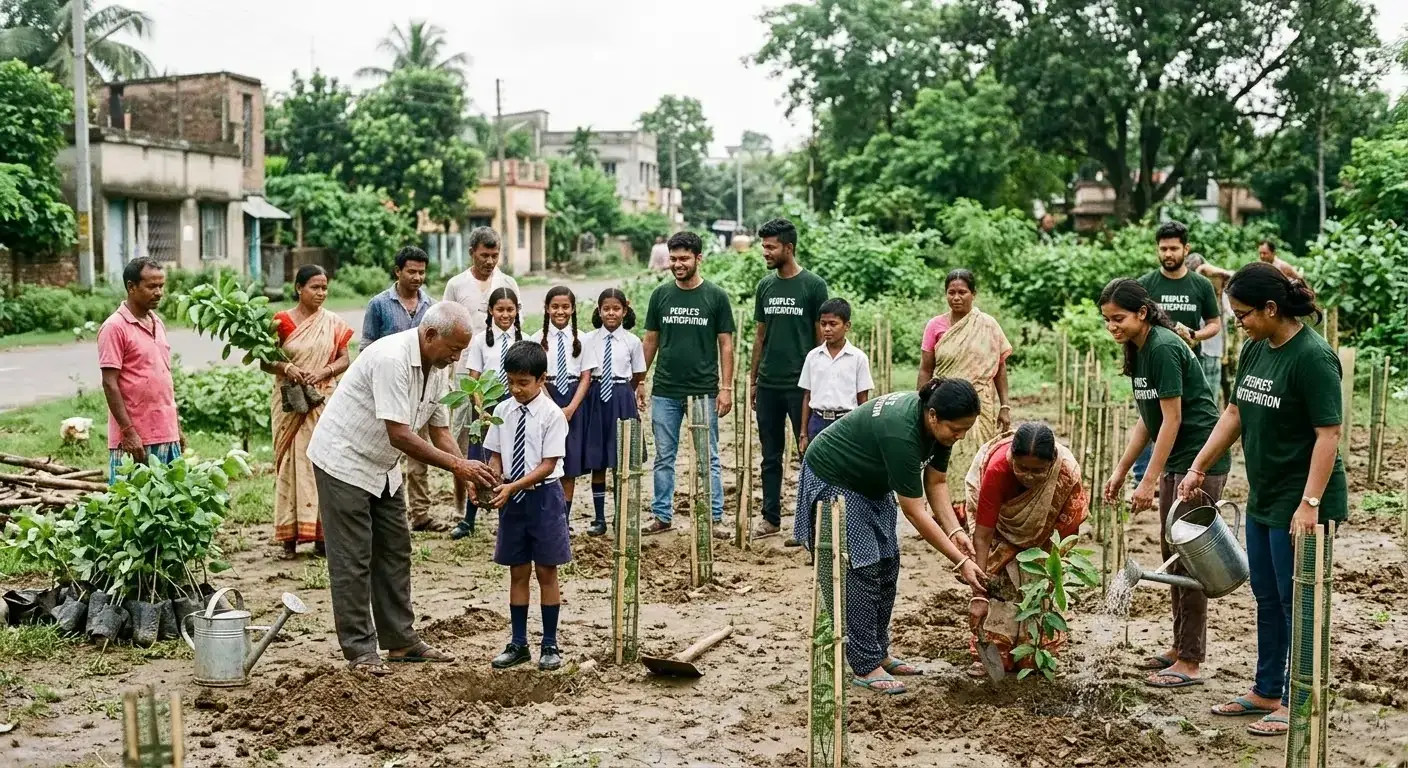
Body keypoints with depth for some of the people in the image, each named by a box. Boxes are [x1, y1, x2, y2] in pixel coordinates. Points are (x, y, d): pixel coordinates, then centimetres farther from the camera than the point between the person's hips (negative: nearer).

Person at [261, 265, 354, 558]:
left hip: (324, 401, 2)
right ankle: (290, 536, 1)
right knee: (292, 461, -3)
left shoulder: (333, 322, 7)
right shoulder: (282, 321, 1)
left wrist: (323, 372, -12)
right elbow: (265, 361, 3)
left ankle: (321, 533, 6)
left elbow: (345, 359, 5)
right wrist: (284, 368, -17)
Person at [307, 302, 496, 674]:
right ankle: (359, 650, 3)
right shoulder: (392, 359, -29)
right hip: (344, 461, -9)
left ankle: (401, 640, 18)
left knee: (395, 552, 10)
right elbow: (400, 435, -31)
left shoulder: (438, 368, 0)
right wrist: (456, 465, -29)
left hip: (382, 467, 9)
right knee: (353, 560, -4)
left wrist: (471, 474, -13)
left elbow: (440, 433, 2)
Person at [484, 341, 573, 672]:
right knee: (518, 572, 11)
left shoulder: (552, 415, -11)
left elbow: (548, 465, -15)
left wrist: (512, 486, -24)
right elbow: (496, 456, 5)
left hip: (543, 496, -4)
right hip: (512, 498, 4)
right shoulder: (503, 411, 2)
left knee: (546, 572, 5)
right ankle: (518, 643, 21)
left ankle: (550, 645, 15)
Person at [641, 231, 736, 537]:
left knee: (708, 458, 3)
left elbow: (726, 345, 1)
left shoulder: (716, 296, 0)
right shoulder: (661, 295, 6)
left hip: (704, 391, -2)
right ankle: (662, 516, 18)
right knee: (664, 457, 9)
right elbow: (650, 341, 12)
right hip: (665, 392, 2)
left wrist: (726, 387, -5)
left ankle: (714, 518, 8)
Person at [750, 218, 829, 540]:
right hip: (768, 384, 5)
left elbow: (822, 335, -3)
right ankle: (771, 517, 18)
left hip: (801, 384, -5)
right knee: (770, 455, 10)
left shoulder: (813, 285, -5)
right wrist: (753, 379, 13)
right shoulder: (765, 286, 10)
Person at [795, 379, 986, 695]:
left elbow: (936, 483, -3)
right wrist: (961, 563, -30)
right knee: (861, 569, -11)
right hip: (833, 481, -9)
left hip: (871, 484, 9)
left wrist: (955, 531, -19)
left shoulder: (938, 425, -14)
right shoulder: (901, 432, -38)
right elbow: (915, 513, -33)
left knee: (887, 567, 6)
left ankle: (879, 654, 16)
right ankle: (865, 667, -5)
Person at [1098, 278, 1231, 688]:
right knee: (1172, 553, 14)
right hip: (1176, 462, 10)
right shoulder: (1139, 351, 10)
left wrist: (1149, 481, -20)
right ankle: (1181, 647, 25)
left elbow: (1172, 418, -20)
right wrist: (1120, 470, 12)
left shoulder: (1164, 347, -18)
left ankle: (1189, 663, 0)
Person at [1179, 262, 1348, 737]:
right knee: (1267, 599, 17)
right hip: (1263, 500, 8)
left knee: (1296, 602, 3)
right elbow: (1235, 414, 14)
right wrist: (1198, 468, 10)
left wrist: (1309, 504, -25)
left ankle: (1297, 702, 15)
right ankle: (1266, 692, 30)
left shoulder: (1312, 357, -19)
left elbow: (1329, 434, -21)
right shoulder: (1255, 350, 5)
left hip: (1300, 505, -8)